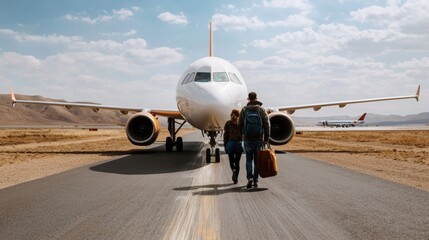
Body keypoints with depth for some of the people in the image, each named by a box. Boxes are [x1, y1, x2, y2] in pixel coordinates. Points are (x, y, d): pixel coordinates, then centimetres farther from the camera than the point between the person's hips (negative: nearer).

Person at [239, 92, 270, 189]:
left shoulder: (244, 110, -1)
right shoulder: (262, 110, -1)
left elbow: (240, 124, 1)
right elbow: (266, 125, -4)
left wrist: (242, 133, 19)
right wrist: (266, 138, 0)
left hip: (248, 138, 0)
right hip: (259, 139, 0)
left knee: (249, 159, 9)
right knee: (257, 160, 9)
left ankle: (250, 178, -8)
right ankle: (255, 180, 12)